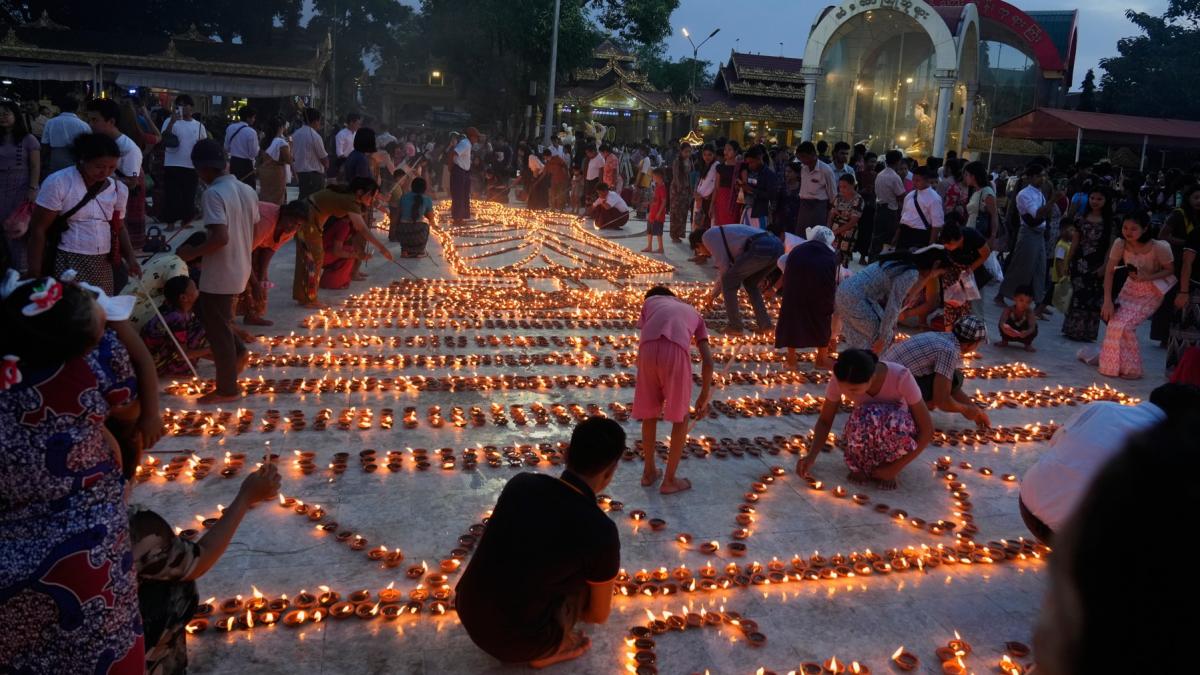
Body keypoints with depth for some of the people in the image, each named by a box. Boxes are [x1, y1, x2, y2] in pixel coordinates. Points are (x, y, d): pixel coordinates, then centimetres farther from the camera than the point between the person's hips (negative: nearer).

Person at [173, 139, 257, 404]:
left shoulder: (213, 194, -20)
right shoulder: (247, 190, 6)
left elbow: (221, 237, -29)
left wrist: (193, 252, -16)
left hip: (220, 275, -8)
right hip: (240, 271, 8)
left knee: (218, 331, 5)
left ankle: (227, 389, 15)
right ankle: (238, 352, 24)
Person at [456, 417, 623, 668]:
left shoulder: (520, 483, -4)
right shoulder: (601, 533, -18)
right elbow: (599, 615, 1)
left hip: (468, 614, 5)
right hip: (517, 641, -5)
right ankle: (547, 650, 14)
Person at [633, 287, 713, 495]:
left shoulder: (649, 302, 35)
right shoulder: (693, 313, 35)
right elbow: (708, 360, 24)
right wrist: (704, 395, 32)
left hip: (648, 348, 1)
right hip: (676, 350, -1)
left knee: (649, 412, 22)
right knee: (680, 418, 19)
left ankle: (649, 471, 36)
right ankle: (669, 480, 24)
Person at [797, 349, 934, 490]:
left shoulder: (900, 377, -32)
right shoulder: (841, 379, -24)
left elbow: (927, 429, -24)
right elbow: (825, 420, -10)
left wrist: (895, 468, -25)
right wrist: (811, 455, -26)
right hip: (866, 432, 1)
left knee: (897, 422, -38)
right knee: (865, 418, -37)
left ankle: (888, 464, -7)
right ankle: (861, 464, -7)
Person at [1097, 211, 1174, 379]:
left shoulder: (1159, 247, -27)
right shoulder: (1120, 244, -18)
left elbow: (1170, 270, -12)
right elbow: (1109, 271, -13)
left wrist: (1147, 277, -28)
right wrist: (1108, 301, -18)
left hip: (1152, 293, -4)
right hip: (1130, 289, 4)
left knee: (1126, 324, -17)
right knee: (1116, 320, -4)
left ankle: (1131, 369, -1)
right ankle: (1113, 362, 22)